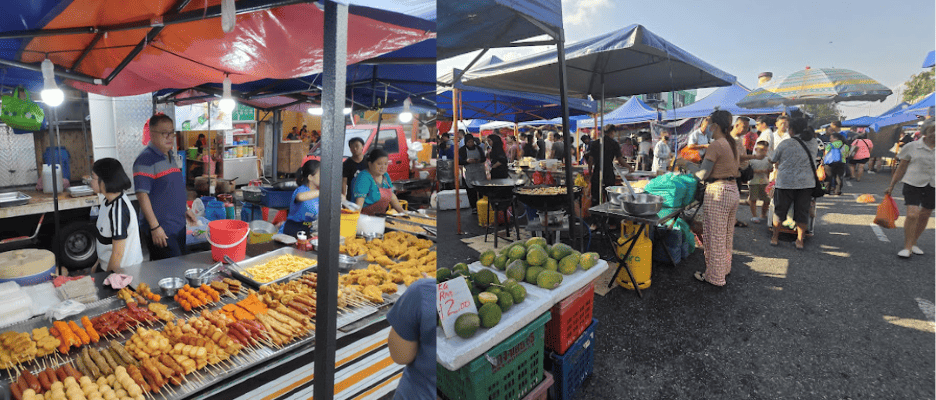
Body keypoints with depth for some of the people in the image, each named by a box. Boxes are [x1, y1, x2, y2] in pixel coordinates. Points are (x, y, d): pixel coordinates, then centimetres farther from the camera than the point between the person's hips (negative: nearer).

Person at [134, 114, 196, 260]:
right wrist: (155, 227, -21)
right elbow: (142, 195, -18)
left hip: (178, 226, 8)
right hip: (160, 230, -8)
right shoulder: (146, 159, -14)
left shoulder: (171, 156, 12)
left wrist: (184, 210, 22)